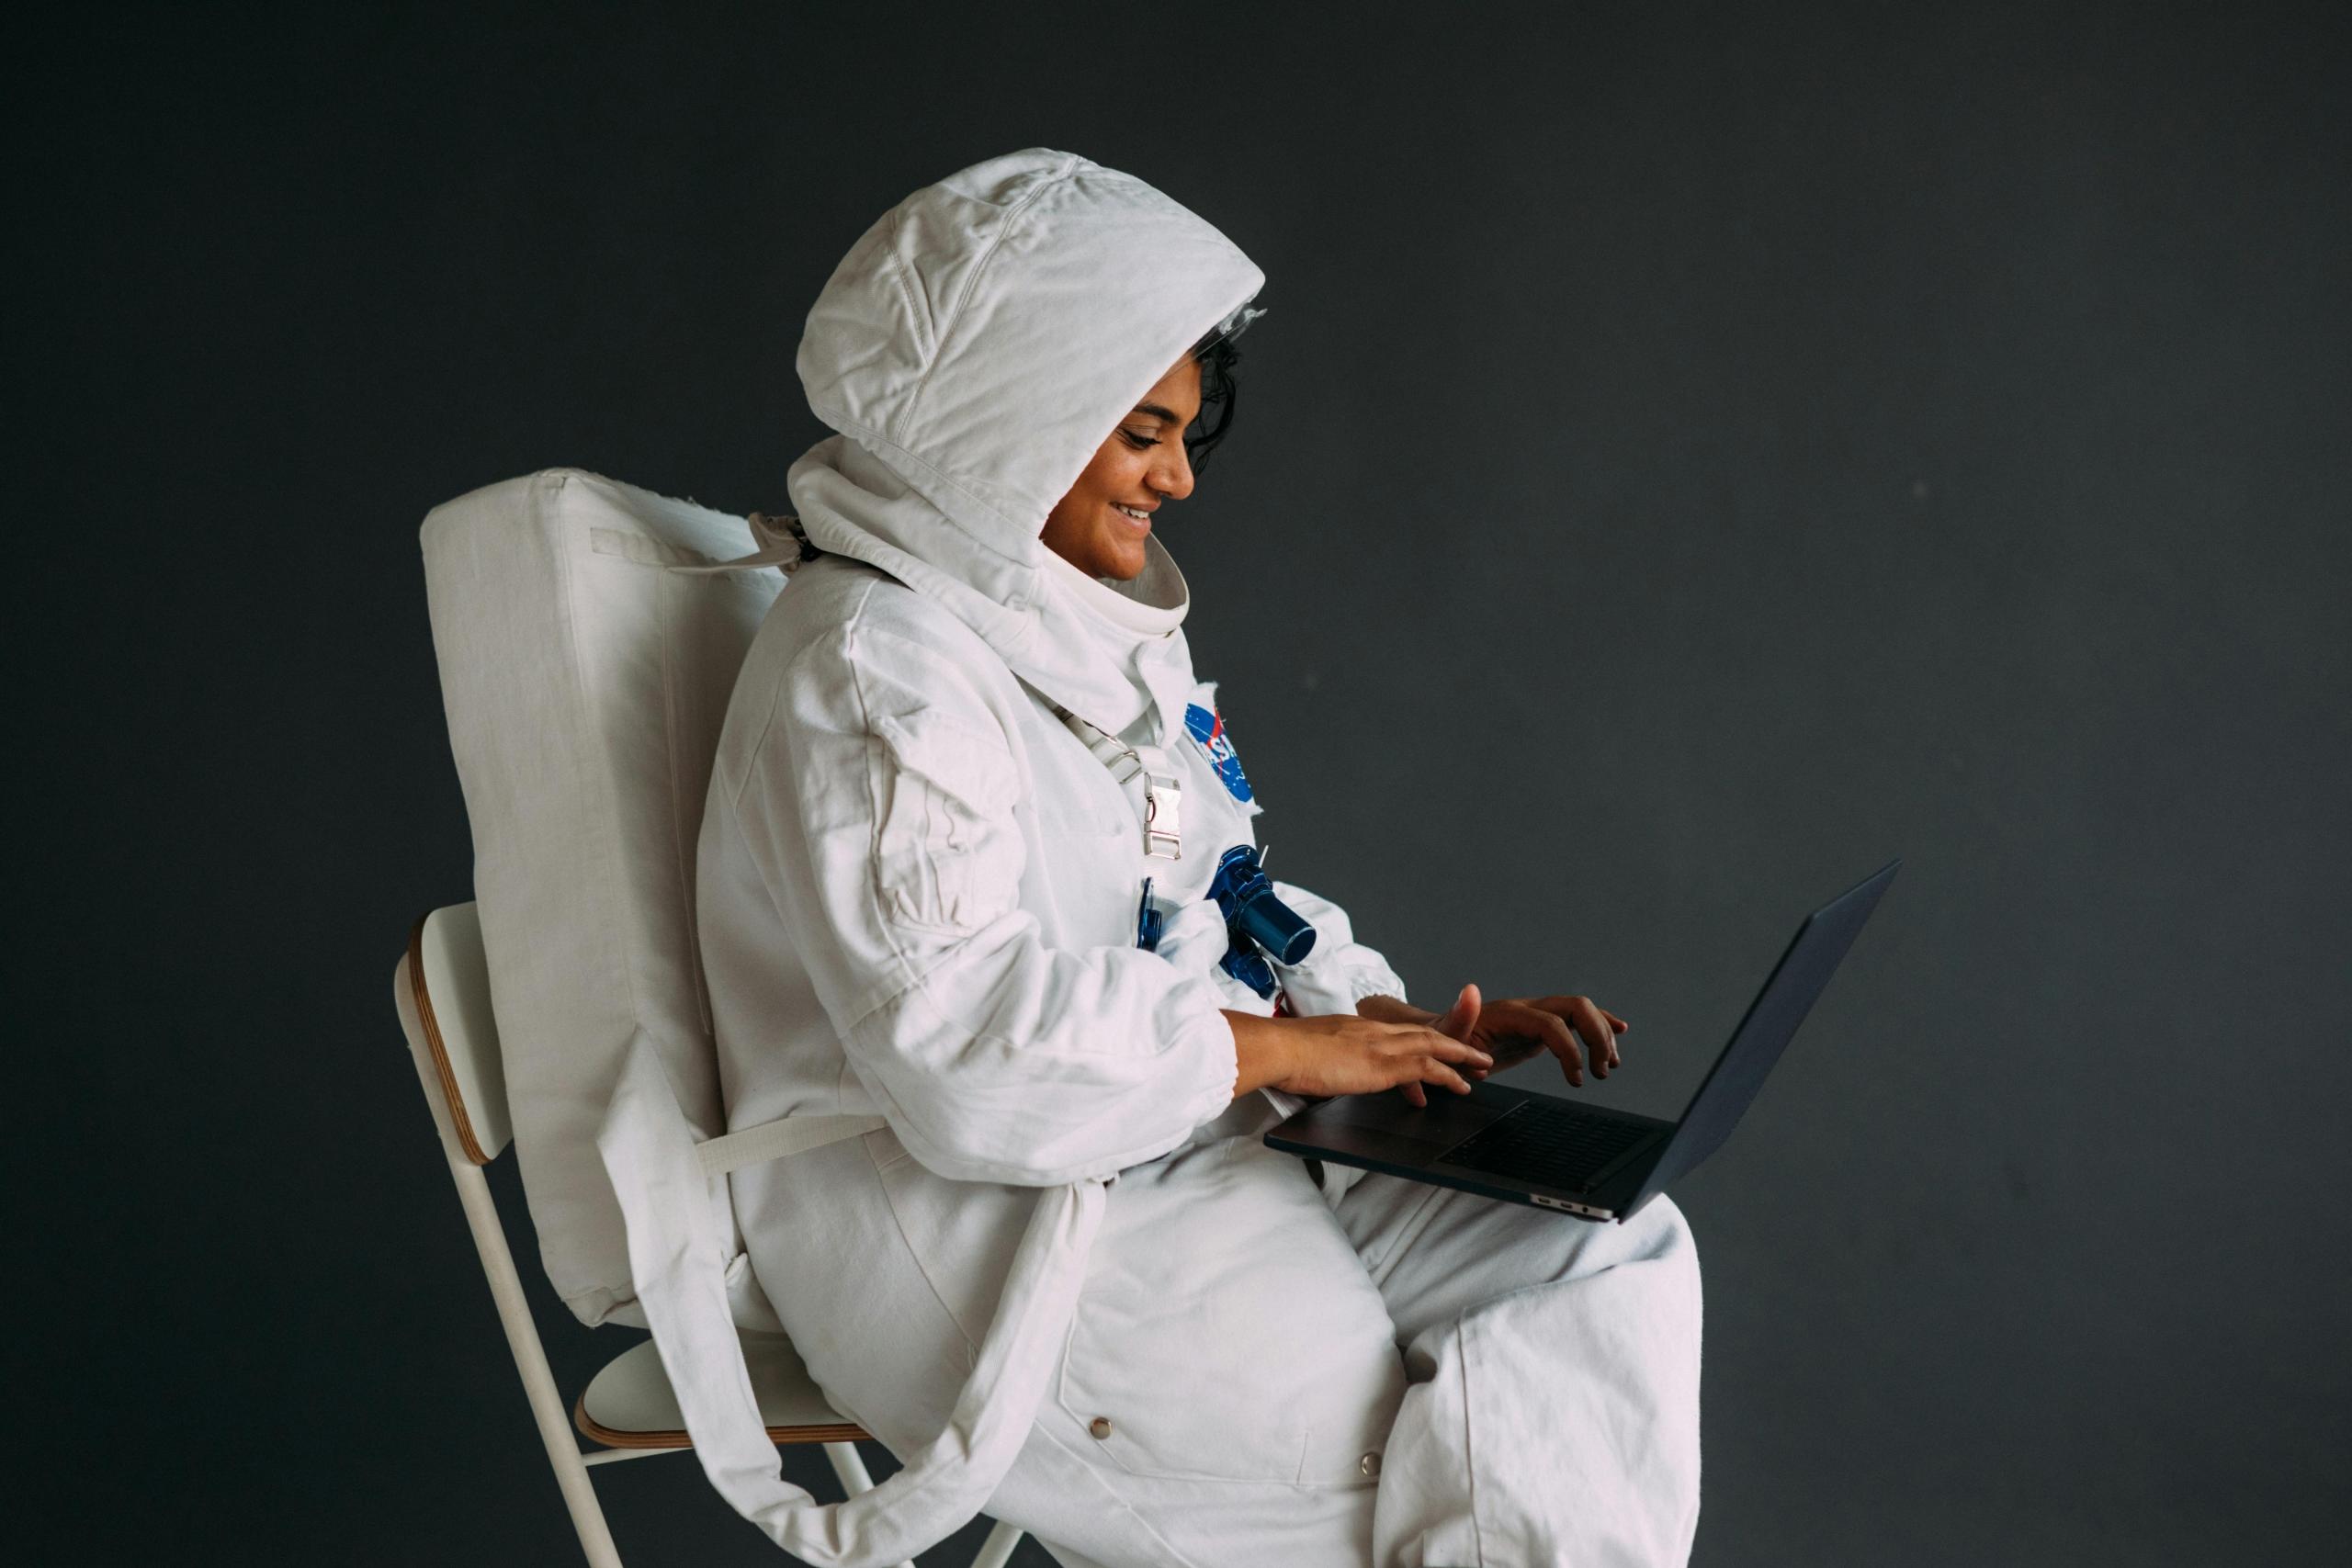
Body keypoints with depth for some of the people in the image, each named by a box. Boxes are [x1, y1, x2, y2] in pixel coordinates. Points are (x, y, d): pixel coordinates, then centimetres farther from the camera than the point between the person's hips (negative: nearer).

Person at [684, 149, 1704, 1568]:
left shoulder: (1094, 623, 14)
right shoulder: (873, 667, -18)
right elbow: (960, 1038, -28)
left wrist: (1405, 1026, 3)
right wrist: (1282, 1045, -19)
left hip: (1186, 1149, 10)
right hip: (971, 1231, -9)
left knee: (1614, 1257, -2)